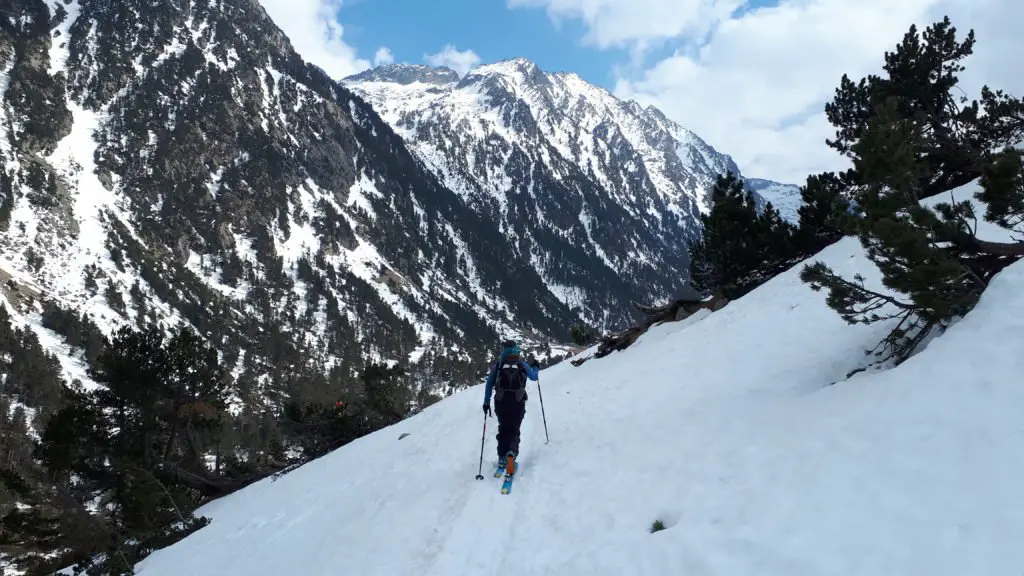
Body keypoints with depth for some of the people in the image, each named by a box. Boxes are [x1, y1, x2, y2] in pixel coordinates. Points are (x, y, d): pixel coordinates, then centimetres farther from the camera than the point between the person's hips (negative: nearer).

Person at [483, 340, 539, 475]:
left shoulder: (497, 365, 3)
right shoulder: (522, 365, 4)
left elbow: (489, 385, 4)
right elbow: (534, 377, 19)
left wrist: (486, 402, 11)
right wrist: (536, 367, 39)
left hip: (501, 403, 1)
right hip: (518, 403, -1)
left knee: (503, 429, 19)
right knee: (514, 430, 4)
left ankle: (502, 457, 15)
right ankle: (511, 453, -23)